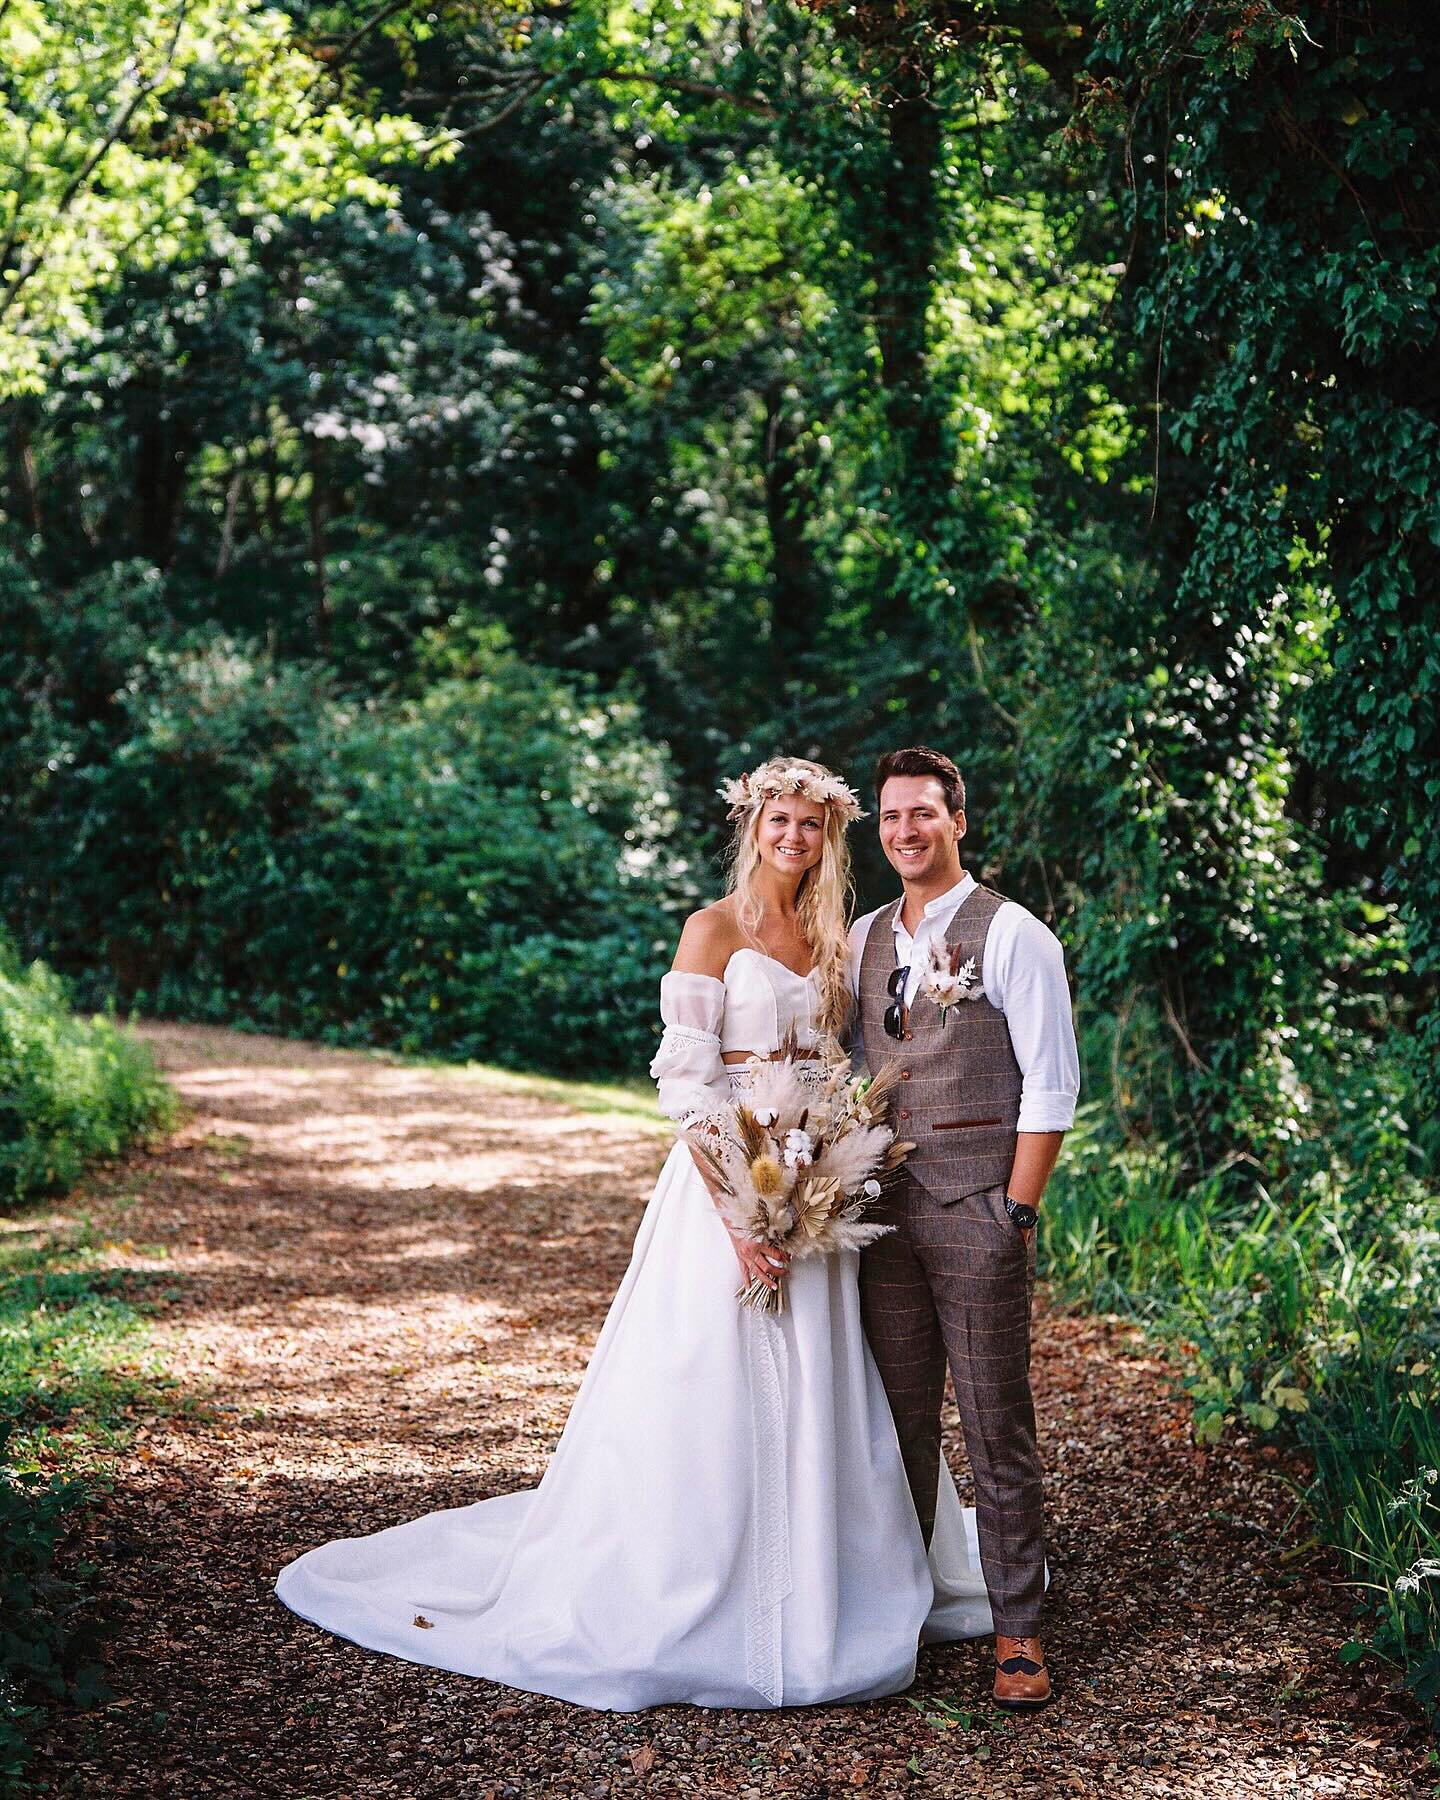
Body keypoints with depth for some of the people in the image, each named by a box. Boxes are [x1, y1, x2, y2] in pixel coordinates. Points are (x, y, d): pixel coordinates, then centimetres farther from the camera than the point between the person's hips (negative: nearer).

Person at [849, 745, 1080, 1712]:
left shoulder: (1012, 934, -5)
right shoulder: (864, 938, 13)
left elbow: (1052, 1085, -8)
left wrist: (1015, 1214, -12)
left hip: (978, 1204, -5)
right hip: (884, 1200, 5)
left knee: (998, 1426, 0)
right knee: (900, 1418, 11)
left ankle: (1018, 1631, 9)